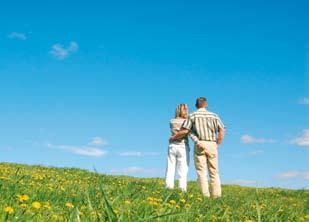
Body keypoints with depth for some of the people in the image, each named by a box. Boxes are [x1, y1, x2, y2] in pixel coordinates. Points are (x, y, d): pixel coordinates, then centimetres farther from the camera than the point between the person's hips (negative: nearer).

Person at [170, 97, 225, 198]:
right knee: (214, 172, 7)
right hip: (212, 145, 2)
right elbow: (222, 131, 3)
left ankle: (205, 196, -9)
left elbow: (184, 131, -4)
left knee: (201, 171, -2)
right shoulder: (214, 116, 13)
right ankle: (216, 195, 0)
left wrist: (173, 137, 11)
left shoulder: (193, 115, 5)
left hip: (199, 145, -2)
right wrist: (217, 145, 10)